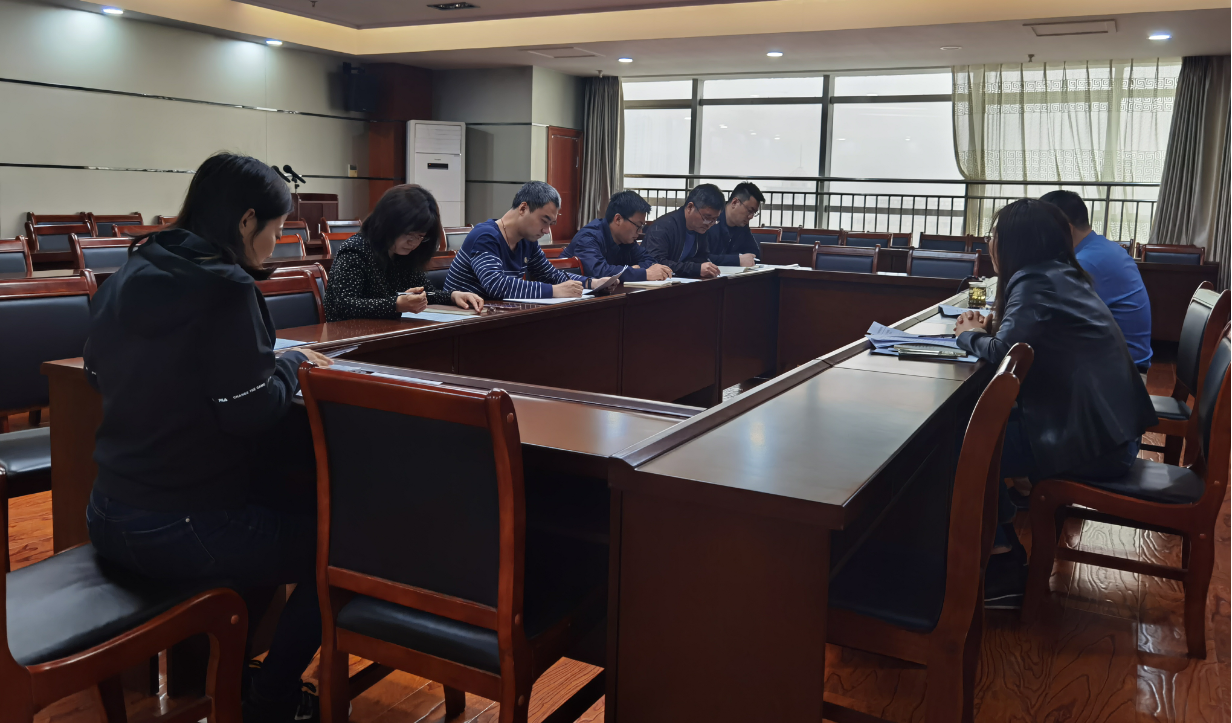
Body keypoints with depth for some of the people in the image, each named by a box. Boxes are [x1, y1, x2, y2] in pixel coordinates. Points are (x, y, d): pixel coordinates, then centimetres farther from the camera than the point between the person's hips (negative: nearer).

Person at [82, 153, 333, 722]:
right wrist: (292, 364, -2)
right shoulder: (225, 288, -19)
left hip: (108, 519, 9)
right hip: (180, 533, -9)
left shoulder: (122, 281, 5)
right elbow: (253, 414, -22)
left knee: (280, 520, 31)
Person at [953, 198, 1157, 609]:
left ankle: (1003, 571, 5)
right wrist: (992, 328, 5)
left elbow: (1002, 351, -23)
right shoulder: (1063, 276, 13)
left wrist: (969, 335, -3)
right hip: (1110, 429, 10)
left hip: (1094, 442, -10)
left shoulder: (1035, 282, -15)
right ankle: (1007, 541, 21)